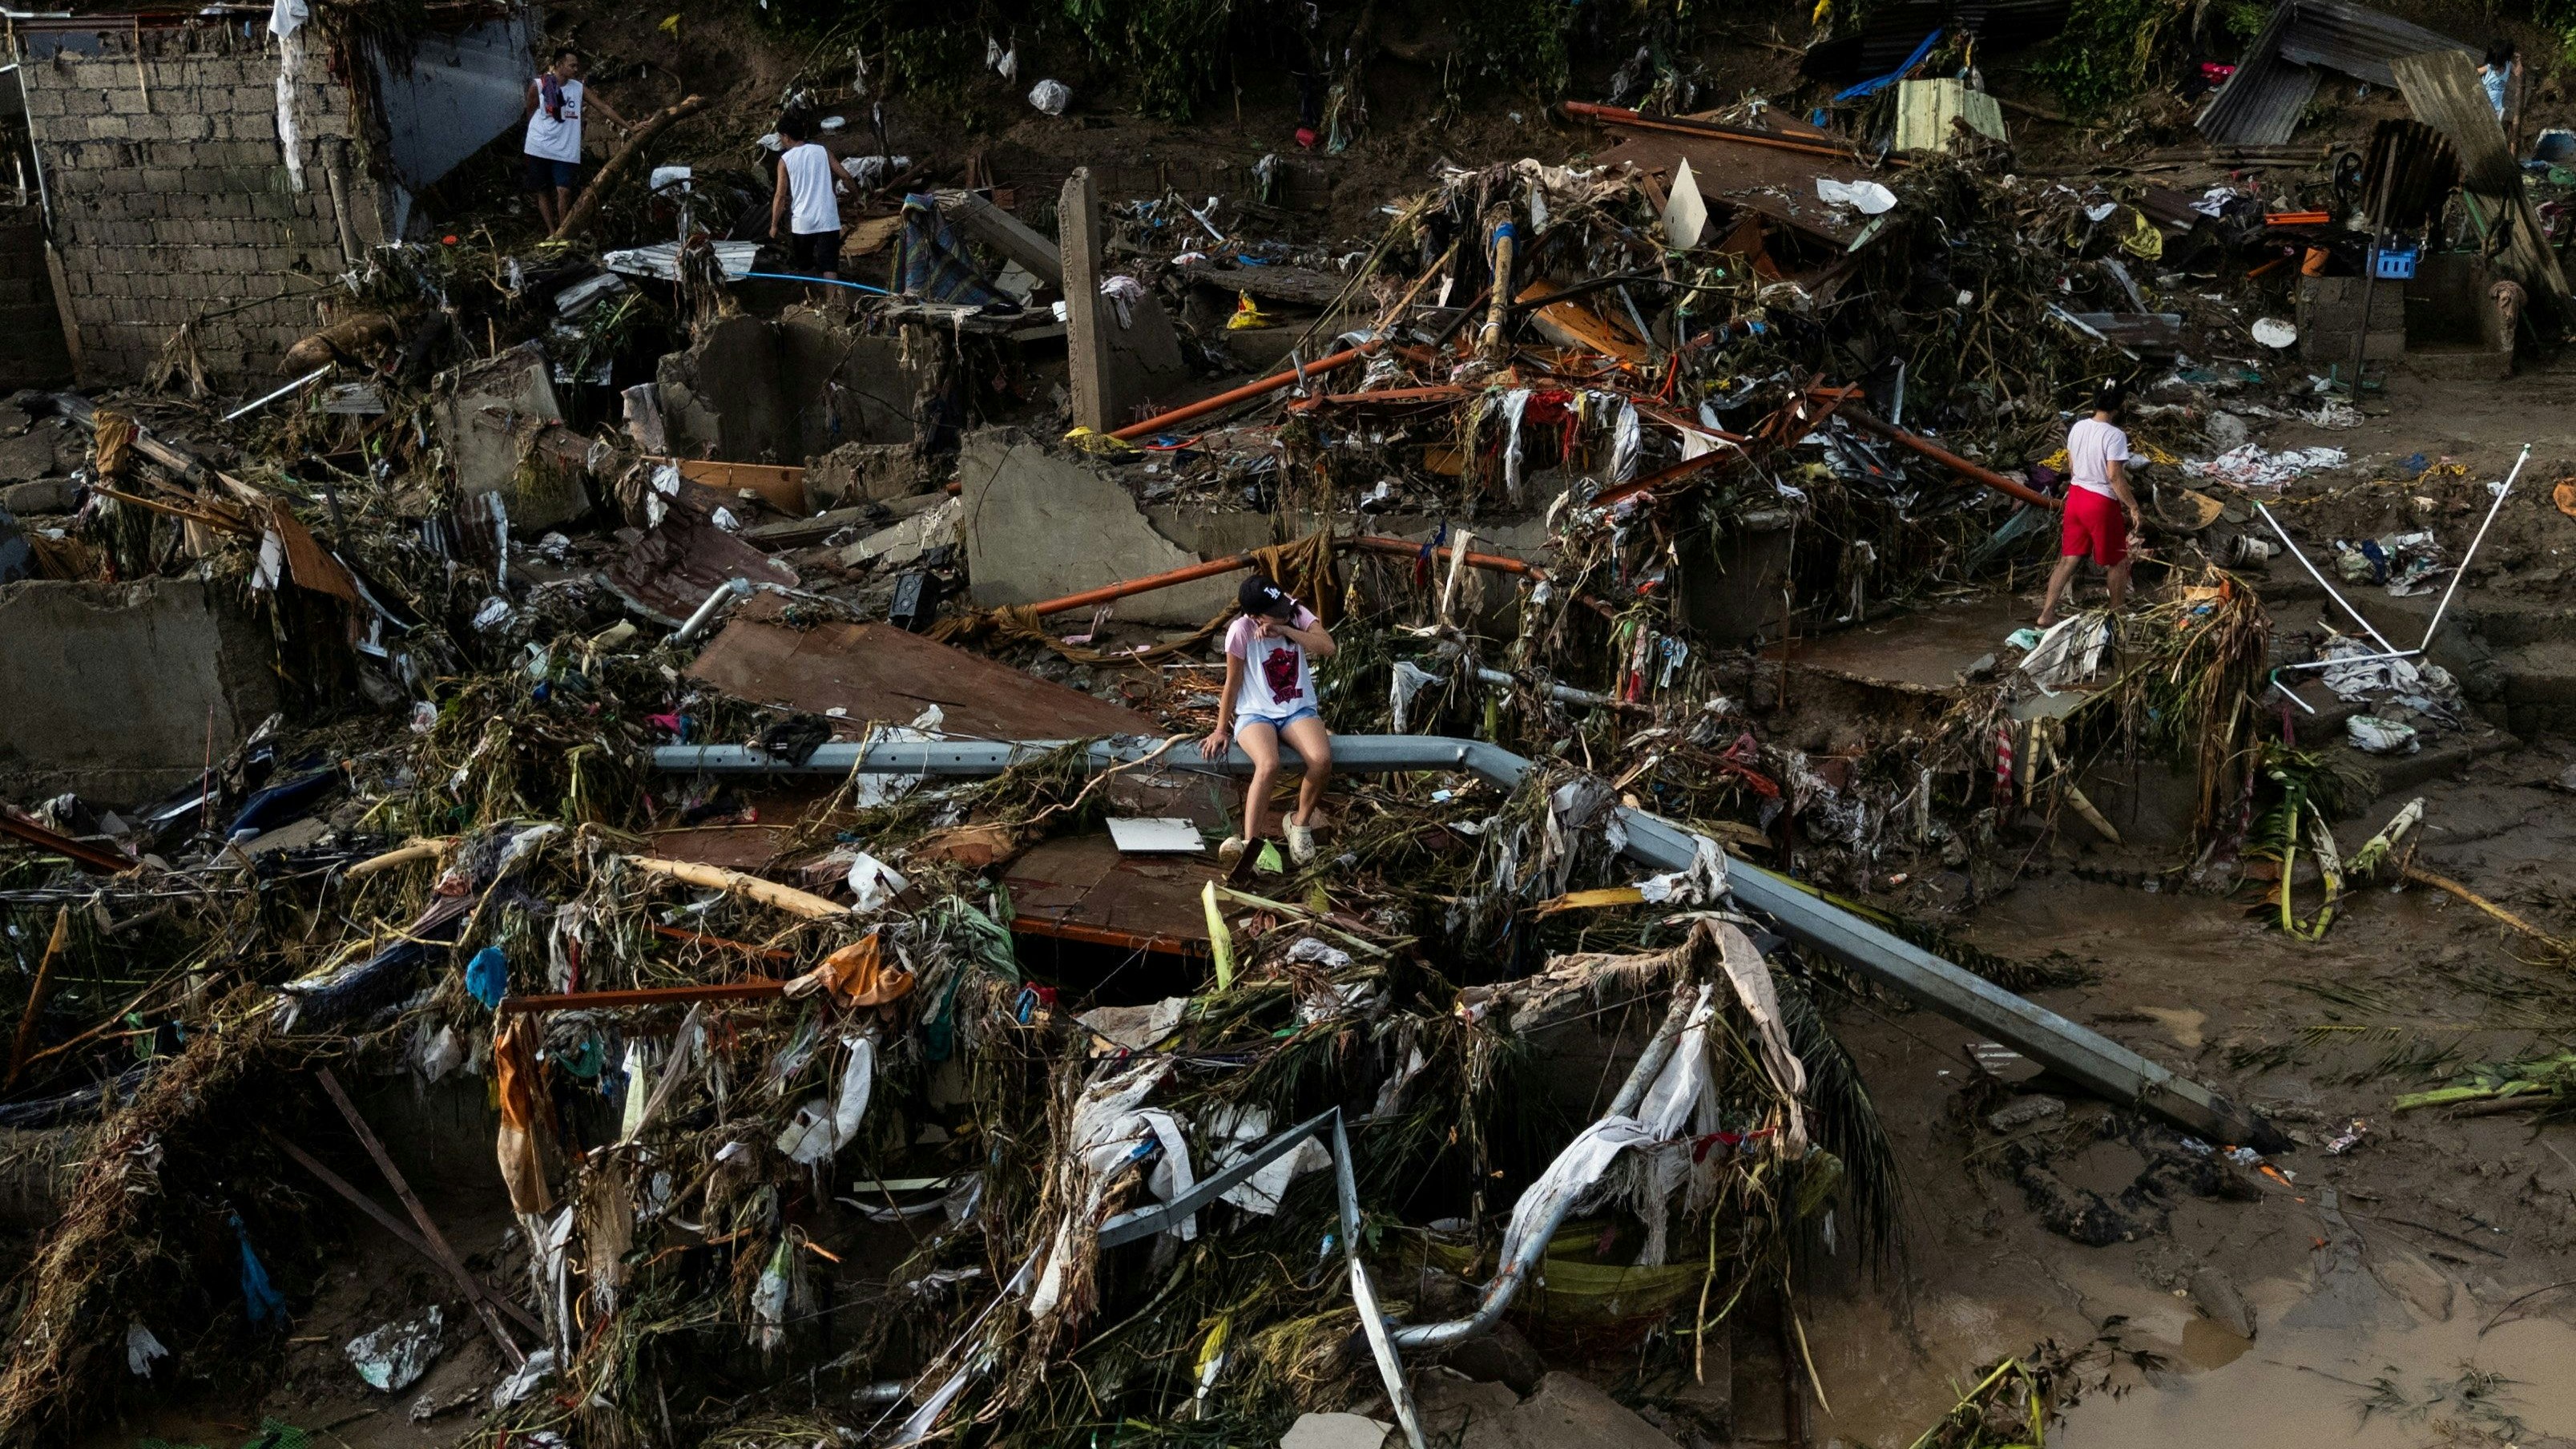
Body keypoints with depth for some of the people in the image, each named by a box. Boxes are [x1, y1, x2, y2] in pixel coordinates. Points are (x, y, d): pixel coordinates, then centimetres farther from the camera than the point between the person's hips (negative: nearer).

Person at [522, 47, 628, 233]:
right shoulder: (538, 85, -3)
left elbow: (604, 107, 5)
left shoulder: (579, 88, 5)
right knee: (543, 191, 4)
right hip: (539, 148, -1)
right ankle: (552, 234, 12)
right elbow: (530, 115, 5)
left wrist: (628, 126, 0)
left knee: (564, 191, -10)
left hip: (566, 151, 1)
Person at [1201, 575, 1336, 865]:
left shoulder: (1297, 613, -5)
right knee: (1268, 765, -36)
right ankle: (1250, 843, -32)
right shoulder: (1241, 630, -14)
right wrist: (1221, 729, 0)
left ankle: (1300, 823, -3)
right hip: (1256, 714, -3)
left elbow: (1328, 648, -19)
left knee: (1322, 759, -28)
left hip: (1298, 710, 3)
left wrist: (1285, 630, -25)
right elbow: (1232, 683, -4)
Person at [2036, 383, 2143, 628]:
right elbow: (2114, 476, -22)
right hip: (2101, 503, -7)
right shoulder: (2115, 435, -19)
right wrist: (2133, 506, -14)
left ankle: (2046, 614, 8)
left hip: (2076, 496, 7)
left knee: (2068, 559, 12)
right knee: (2117, 561, 13)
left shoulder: (2077, 428, 2)